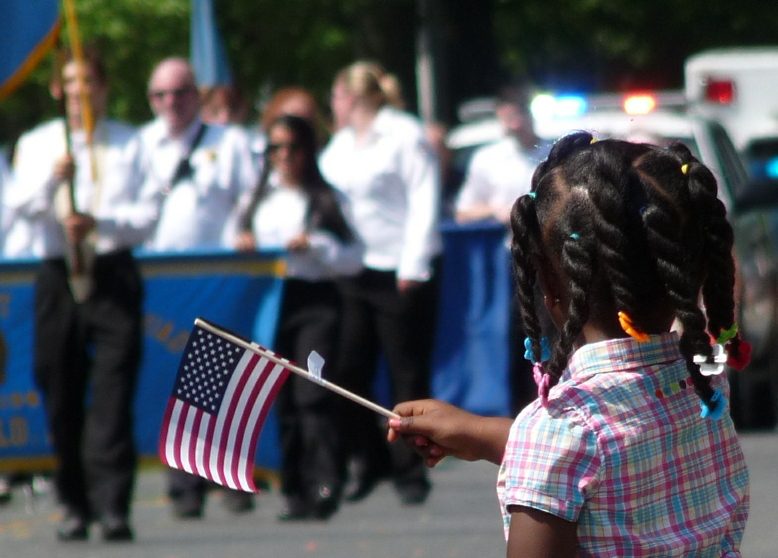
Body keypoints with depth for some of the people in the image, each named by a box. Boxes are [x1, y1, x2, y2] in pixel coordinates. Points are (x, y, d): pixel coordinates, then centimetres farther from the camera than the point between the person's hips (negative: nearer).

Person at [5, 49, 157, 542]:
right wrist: (53, 177, -20)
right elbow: (21, 206, -1)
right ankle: (75, 505, 12)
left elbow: (147, 216, 1)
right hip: (58, 277, 2)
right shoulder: (37, 144, 13)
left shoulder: (130, 145, 9)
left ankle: (112, 504, -18)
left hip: (114, 275, -2)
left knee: (113, 393, -12)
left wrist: (99, 222, -15)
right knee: (62, 397, 3)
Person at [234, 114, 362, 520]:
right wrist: (244, 247, -2)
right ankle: (294, 492, 6)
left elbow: (354, 259, 0)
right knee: (283, 400, 2)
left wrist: (315, 245, -14)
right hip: (269, 300, 4)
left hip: (315, 299, -4)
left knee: (312, 394, -14)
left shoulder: (327, 201, 5)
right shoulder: (261, 200, 17)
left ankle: (323, 489, -17)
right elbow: (246, 247, 19)